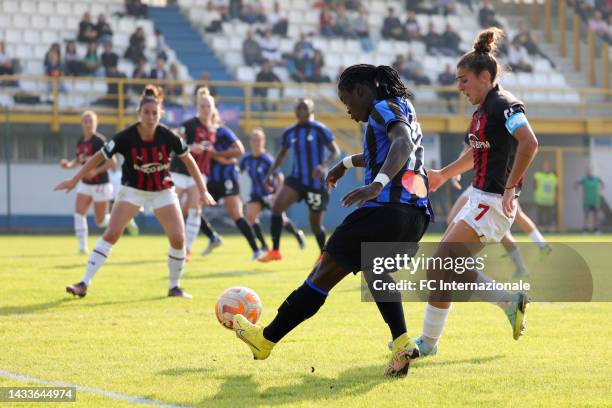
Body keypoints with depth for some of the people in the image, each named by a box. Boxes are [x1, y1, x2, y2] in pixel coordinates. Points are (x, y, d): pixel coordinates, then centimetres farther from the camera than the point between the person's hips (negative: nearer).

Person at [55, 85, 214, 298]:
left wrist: (203, 191, -3)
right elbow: (98, 157, -11)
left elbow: (188, 160, -3)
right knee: (111, 234, -16)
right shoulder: (126, 137, -21)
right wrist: (74, 181, -10)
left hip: (163, 190, 2)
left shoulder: (168, 136, -17)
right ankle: (84, 284, -14)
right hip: (133, 189, -1)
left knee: (178, 238, -10)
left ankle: (175, 287, 12)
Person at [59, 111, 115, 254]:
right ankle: (83, 246, -7)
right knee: (79, 213, -11)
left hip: (100, 184, -6)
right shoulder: (80, 142, 5)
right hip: (85, 184, 6)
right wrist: (69, 164, -1)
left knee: (101, 222, 1)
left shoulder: (100, 140, -16)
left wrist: (95, 171, -24)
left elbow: (111, 162, -16)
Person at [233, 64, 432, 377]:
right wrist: (347, 163, 62)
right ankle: (401, 342, 6)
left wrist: (377, 184, -37)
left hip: (386, 208, -9)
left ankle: (266, 339, 12)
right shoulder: (403, 109, 27)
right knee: (373, 269, 30)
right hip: (417, 215, 9)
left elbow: (403, 144, -23)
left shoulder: (384, 107, -1)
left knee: (325, 272, 1)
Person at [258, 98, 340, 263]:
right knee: (277, 206, -20)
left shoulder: (319, 130, -9)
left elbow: (335, 151, -11)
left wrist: (324, 166, -30)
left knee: (315, 224, 5)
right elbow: (282, 153, 20)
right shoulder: (289, 132, 5)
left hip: (316, 181, -4)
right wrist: (271, 172, 7)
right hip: (297, 179, 4)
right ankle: (275, 251, -17)